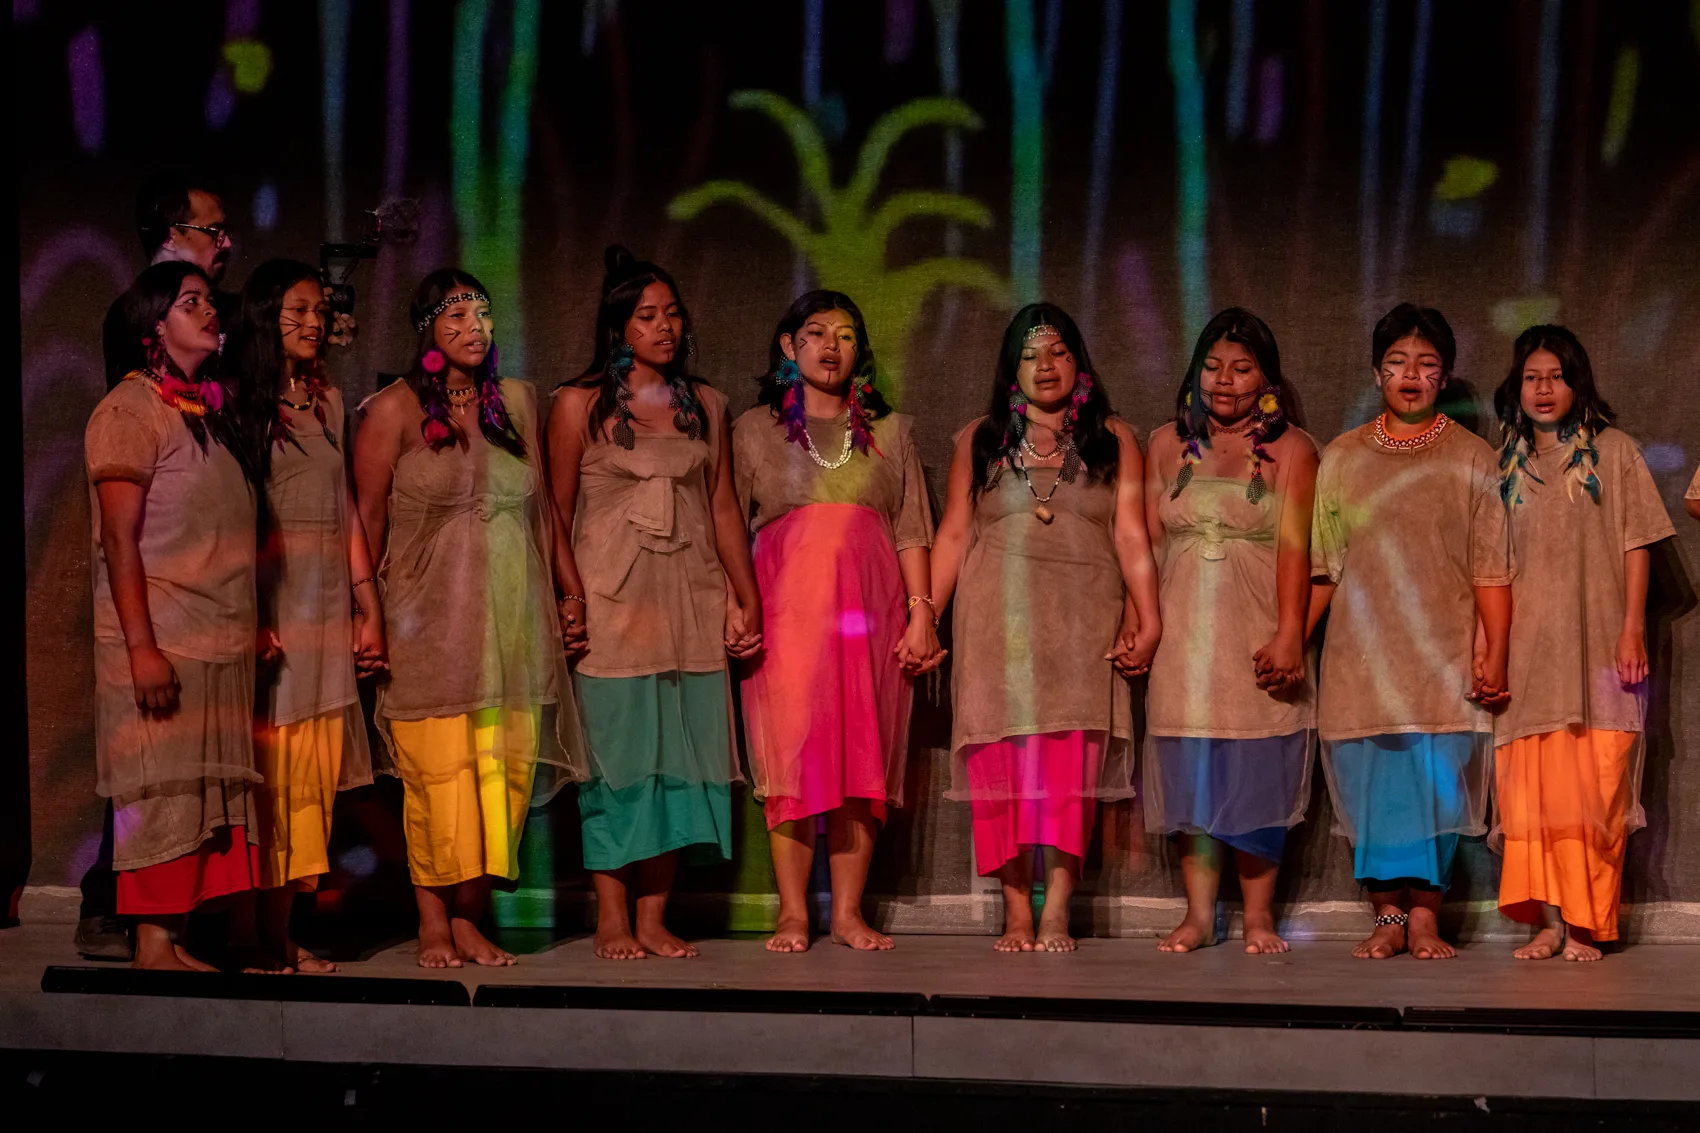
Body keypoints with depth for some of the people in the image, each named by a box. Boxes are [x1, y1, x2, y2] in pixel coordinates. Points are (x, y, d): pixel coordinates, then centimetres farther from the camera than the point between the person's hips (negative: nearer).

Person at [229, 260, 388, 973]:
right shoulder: (239, 402, -2)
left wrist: (369, 607, 13)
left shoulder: (328, 400, 17)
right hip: (266, 607, -6)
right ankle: (269, 936, -1)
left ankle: (285, 932, 9)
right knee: (270, 769, -6)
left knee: (313, 776, 4)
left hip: (328, 609, 6)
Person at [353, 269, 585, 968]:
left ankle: (470, 917, 10)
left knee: (503, 767, 1)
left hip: (512, 615, 4)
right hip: (428, 615, -4)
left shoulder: (515, 400, 13)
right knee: (437, 770, -5)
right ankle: (434, 922, 4)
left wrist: (553, 598, 11)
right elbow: (367, 519, -2)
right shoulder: (394, 408, -1)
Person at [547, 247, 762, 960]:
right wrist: (571, 596, -12)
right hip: (612, 603, -3)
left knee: (680, 756, 2)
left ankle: (653, 918, 8)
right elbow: (556, 514, -1)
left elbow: (723, 508, 13)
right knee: (616, 755, -3)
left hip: (692, 603, 4)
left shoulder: (706, 406, 13)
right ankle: (612, 918, 6)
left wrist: (748, 599, 8)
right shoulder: (579, 404, 2)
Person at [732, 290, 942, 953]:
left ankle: (848, 911, 4)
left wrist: (922, 614, 0)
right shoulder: (754, 430, 13)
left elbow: (912, 531, 10)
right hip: (786, 606, -1)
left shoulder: (890, 431, 16)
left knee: (864, 755, -2)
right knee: (791, 754, -7)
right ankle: (793, 914, -2)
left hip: (871, 605, 1)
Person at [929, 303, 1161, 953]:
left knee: (1070, 758, -14)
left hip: (1083, 620, -1)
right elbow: (953, 535, 12)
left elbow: (1131, 537, 6)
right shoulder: (978, 441, 16)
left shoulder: (1113, 440, 14)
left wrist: (1148, 620, -4)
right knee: (1001, 757, -8)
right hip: (998, 619, 1)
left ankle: (1056, 912, -16)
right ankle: (1017, 914, -4)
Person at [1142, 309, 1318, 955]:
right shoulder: (1168, 444, 13)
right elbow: (1149, 542, 10)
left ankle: (1258, 917, 7)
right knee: (1190, 775, 1)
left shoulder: (1291, 449, 3)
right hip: (1183, 635, 2)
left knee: (1258, 774, -1)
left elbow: (1293, 547, -9)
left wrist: (1289, 635, -19)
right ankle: (1199, 914, 8)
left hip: (1257, 636, -2)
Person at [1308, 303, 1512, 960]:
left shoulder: (1471, 459, 6)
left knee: (1437, 779, -5)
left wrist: (1495, 653, -9)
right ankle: (1387, 917, 8)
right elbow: (1321, 567, 12)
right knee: (1371, 782, -1)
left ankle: (1423, 915, 3)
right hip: (1362, 653, 2)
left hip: (1445, 656, -1)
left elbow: (1492, 568, 1)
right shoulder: (1341, 459, 11)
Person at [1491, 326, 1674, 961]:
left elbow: (1636, 546, 3)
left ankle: (1585, 925, 1)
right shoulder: (1506, 463, 14)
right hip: (1528, 648, 2)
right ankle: (1549, 923, -1)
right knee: (1531, 787, -4)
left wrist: (1632, 629, -7)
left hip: (1597, 646, -2)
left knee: (1594, 788, -5)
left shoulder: (1612, 451, 7)